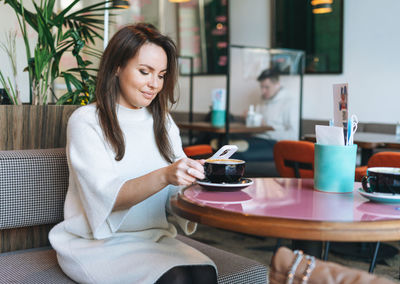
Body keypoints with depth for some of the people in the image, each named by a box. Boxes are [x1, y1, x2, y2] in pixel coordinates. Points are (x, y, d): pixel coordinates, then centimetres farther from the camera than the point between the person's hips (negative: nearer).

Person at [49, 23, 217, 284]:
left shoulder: (164, 124, 14)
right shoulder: (86, 122, -5)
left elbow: (177, 194, 7)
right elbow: (108, 196, -17)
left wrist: (198, 177, -15)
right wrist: (163, 176, -33)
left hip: (154, 239, 5)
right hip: (97, 243, -4)